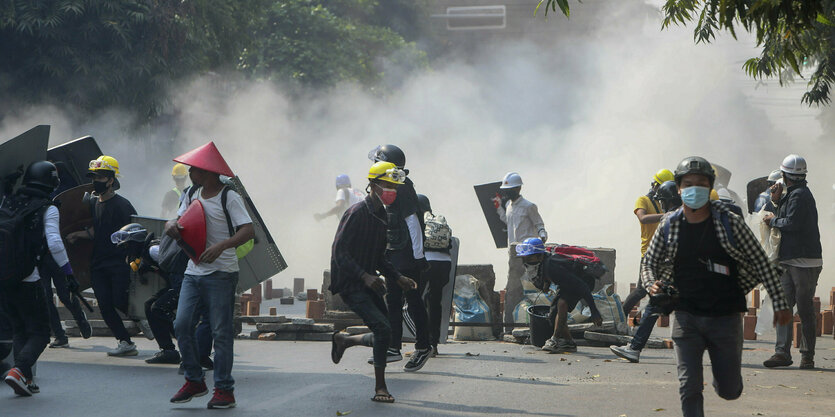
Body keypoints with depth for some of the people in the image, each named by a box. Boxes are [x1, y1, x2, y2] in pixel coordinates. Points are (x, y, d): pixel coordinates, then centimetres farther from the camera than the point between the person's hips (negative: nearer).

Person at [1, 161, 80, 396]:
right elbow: (54, 243, -14)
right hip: (27, 280, -5)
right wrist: (69, 273, -9)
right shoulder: (47, 209, -4)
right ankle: (20, 370, -17)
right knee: (39, 332, 6)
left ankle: (27, 380, 7)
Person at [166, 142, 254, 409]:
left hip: (221, 274, -6)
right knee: (182, 325, -3)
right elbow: (179, 220, 22)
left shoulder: (229, 197, -8)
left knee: (221, 331, -4)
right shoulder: (192, 196, 14)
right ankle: (194, 382, 10)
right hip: (193, 272, 6)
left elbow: (248, 230, -17)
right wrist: (171, 225, -4)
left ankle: (224, 389, 2)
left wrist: (221, 246, -31)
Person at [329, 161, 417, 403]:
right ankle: (380, 388, -9)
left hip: (369, 284, 9)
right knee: (383, 328, -20)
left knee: (384, 335, 8)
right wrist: (365, 276, -30)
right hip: (350, 284, -9)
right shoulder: (357, 214, -15)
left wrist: (398, 278, 9)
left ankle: (343, 340, 34)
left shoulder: (382, 216, 12)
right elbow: (339, 253, -20)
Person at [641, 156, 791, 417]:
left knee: (730, 391, 8)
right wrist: (652, 284, -13)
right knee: (689, 389, -9)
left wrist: (779, 303, -2)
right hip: (686, 317, 1)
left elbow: (760, 261, 0)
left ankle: (721, 375, 43)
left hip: (725, 317, 0)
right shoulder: (669, 226, -1)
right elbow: (649, 263, 10)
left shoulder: (729, 222, -6)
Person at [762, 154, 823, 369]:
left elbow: (792, 223, -20)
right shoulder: (797, 193, 19)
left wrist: (773, 220, -5)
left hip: (804, 262, -10)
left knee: (804, 310, -3)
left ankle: (807, 356, 2)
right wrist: (777, 200, 9)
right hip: (790, 261, 10)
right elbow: (788, 217, 17)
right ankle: (782, 352, -2)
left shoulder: (799, 195, -11)